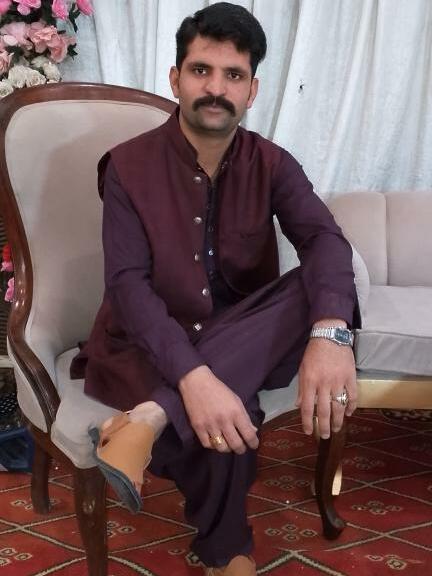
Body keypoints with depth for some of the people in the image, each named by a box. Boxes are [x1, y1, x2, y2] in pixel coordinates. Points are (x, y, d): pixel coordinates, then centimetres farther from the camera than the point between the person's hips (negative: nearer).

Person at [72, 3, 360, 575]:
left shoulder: (272, 164, -2)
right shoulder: (129, 165, -10)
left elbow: (325, 239, -19)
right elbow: (127, 283, -21)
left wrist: (329, 334, -43)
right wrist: (193, 376, -39)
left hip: (239, 341, 4)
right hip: (147, 346, -3)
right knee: (226, 420, -34)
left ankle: (151, 418, -32)